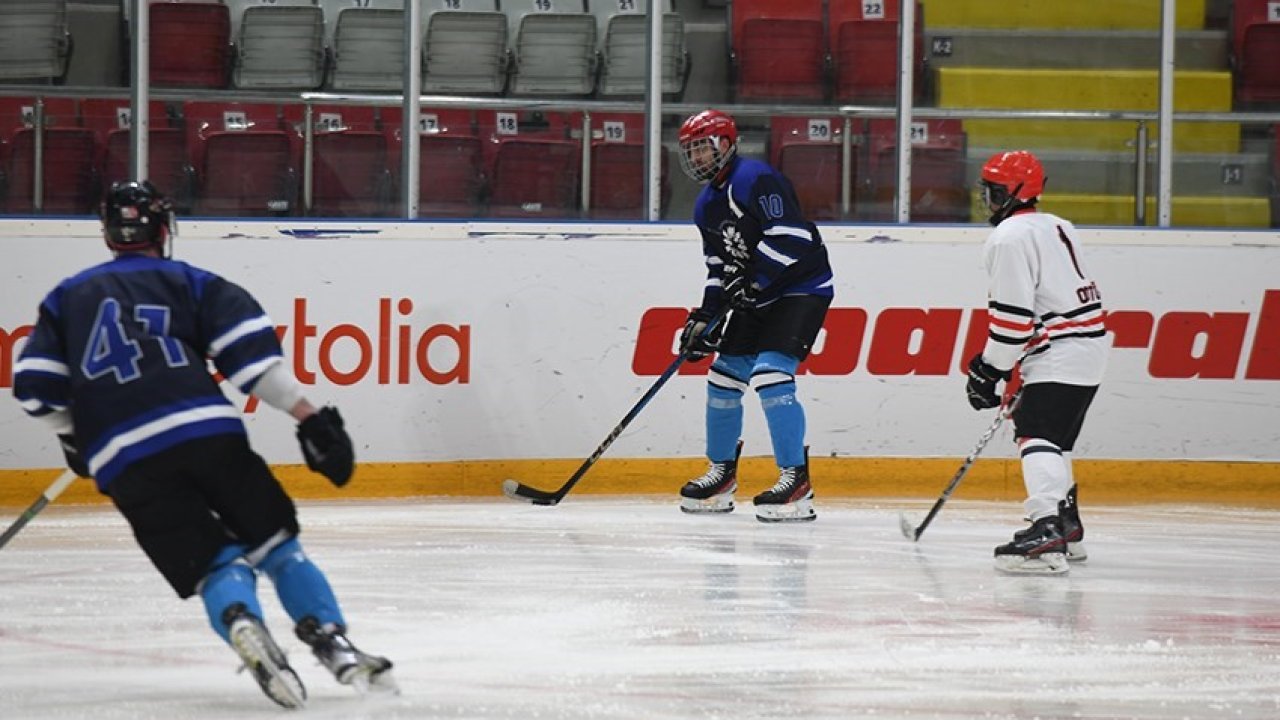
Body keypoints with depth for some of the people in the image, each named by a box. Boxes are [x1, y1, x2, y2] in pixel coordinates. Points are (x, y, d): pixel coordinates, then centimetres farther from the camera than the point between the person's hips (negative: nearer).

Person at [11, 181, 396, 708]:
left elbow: (36, 387, 17)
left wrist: (74, 437, 35)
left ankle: (241, 624, -32)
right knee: (278, 546, 11)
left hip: (125, 463, 1)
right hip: (209, 435, -1)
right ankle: (335, 645, -7)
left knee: (216, 566, 2)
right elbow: (252, 352, 1)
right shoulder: (190, 283, 16)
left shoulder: (67, 298, 22)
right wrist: (310, 419, -1)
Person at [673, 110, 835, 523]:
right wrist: (705, 319, 3)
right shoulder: (706, 206, 12)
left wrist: (752, 280, -25)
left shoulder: (755, 179, -18)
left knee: (771, 374, -22)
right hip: (758, 297, 10)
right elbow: (719, 269, 15)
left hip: (802, 288, -10)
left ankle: (796, 482, -21)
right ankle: (721, 475, 25)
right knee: (724, 376, 10)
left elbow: (789, 236, -27)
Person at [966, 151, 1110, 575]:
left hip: (1061, 356, -11)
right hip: (1089, 345, 11)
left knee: (1036, 434, -20)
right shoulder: (1056, 227, 19)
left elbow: (1012, 313, -18)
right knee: (1054, 438, 24)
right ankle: (1068, 528, 35)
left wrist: (989, 369, -9)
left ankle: (1047, 534, -36)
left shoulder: (1011, 237, -12)